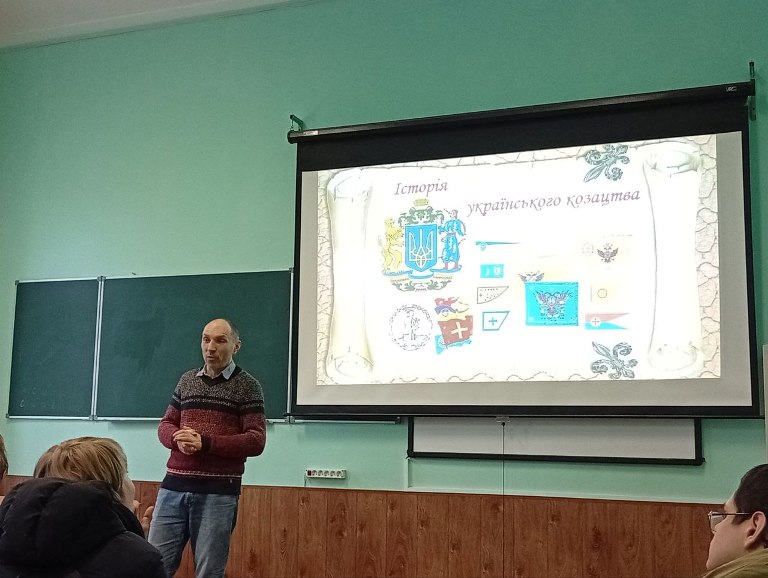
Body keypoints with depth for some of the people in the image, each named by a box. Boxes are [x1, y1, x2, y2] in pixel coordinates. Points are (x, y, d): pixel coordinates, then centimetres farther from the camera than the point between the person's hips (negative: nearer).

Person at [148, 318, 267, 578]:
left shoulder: (247, 386, 0)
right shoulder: (187, 380, 14)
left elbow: (256, 440, -7)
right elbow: (165, 425, 17)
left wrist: (205, 443, -18)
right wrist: (177, 438, -7)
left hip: (218, 493, -4)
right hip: (174, 487, 4)